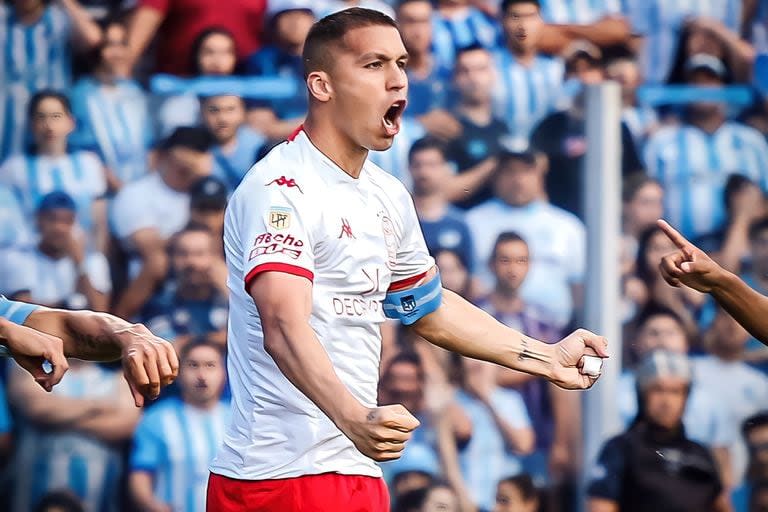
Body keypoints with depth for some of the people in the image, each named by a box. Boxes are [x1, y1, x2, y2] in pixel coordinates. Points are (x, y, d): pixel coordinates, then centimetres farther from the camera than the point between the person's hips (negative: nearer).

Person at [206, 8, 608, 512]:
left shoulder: (388, 196, 13)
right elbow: (283, 327, -30)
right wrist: (354, 418, -44)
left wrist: (546, 357, 24)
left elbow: (426, 305, 28)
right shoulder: (282, 189, -16)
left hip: (358, 470, 9)